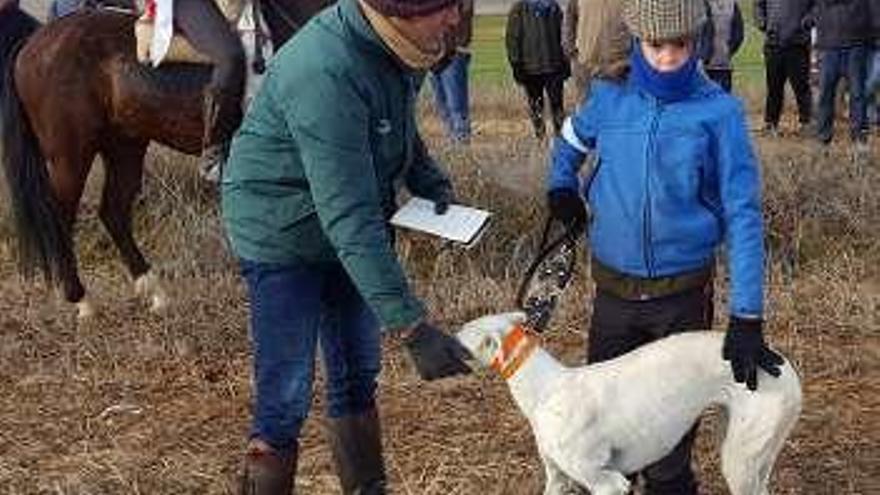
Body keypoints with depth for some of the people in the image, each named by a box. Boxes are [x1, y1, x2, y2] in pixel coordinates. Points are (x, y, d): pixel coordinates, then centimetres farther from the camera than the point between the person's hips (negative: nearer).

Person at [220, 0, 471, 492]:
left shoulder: (394, 46, -9)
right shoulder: (325, 73, -36)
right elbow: (349, 218, -37)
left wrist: (431, 180, -3)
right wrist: (411, 326, -38)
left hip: (347, 229, 8)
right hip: (282, 236, -8)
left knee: (357, 376, 17)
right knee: (285, 400, -5)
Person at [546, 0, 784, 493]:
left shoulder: (719, 112, -12)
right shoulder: (609, 97, -4)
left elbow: (743, 214, -13)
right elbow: (571, 139, 20)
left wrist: (747, 317, -18)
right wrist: (561, 186, 2)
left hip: (685, 292, -2)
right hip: (614, 289, 3)